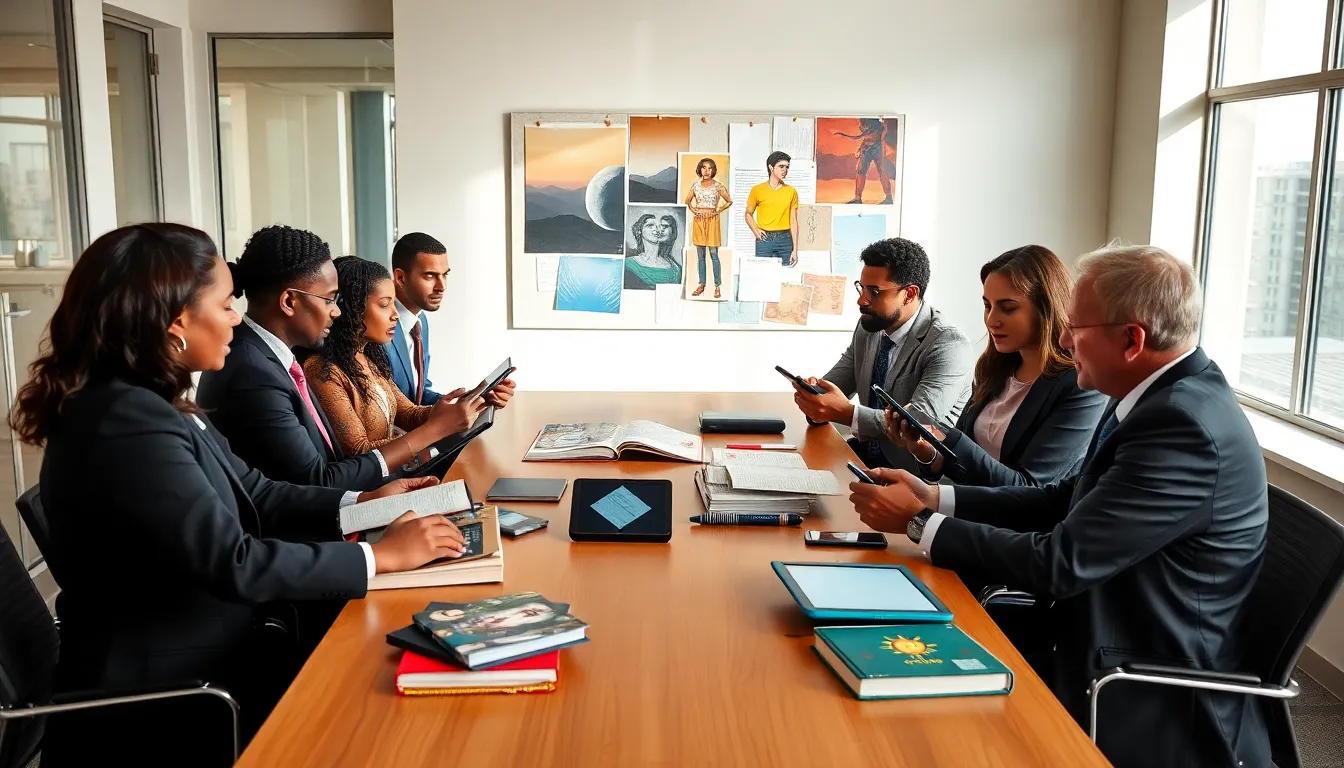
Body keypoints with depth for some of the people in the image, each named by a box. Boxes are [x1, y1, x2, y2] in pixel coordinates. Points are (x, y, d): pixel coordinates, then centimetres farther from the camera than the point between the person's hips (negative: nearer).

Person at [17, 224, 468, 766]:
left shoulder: (151, 403, 4)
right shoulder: (125, 423, -27)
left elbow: (251, 494, 10)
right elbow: (233, 562, -28)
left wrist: (363, 503, 2)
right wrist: (381, 555, -20)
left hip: (200, 664, 8)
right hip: (155, 708, -8)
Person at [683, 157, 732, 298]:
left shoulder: (718, 186, -2)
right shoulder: (696, 185, 7)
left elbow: (729, 201, 4)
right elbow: (687, 201, 18)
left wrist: (718, 211, -5)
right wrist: (693, 210, 2)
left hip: (712, 221, -3)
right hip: (698, 221, 3)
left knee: (714, 255, -3)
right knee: (700, 255, 8)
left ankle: (717, 286, 1)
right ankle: (701, 285, 15)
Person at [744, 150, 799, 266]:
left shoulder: (791, 191, 7)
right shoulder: (758, 190, 3)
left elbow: (793, 221, 6)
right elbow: (748, 214, 14)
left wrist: (795, 250, 1)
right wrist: (755, 231, -5)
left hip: (785, 239, 1)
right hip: (765, 239, -1)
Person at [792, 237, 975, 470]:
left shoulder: (949, 347, -16)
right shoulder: (868, 327, 4)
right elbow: (834, 382, 9)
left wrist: (847, 413, -34)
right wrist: (813, 390, -14)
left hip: (915, 472, -6)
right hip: (864, 454, 7)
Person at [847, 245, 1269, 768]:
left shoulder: (1185, 427, -27)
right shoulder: (1166, 395, 2)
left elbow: (1059, 562, -26)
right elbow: (1066, 501, 8)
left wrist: (920, 523, -15)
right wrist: (935, 498, 0)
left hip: (1153, 717, -8)